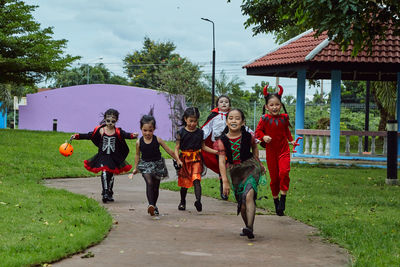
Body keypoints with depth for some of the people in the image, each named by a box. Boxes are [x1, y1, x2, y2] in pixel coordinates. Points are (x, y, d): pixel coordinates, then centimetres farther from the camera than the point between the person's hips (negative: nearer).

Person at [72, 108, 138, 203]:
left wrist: (132, 135, -44)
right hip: (103, 156, -2)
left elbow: (125, 135, -22)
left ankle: (109, 194, 24)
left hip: (114, 157, 2)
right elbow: (89, 135, -2)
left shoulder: (118, 132, -5)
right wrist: (77, 136, -9)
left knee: (111, 174, 10)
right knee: (104, 172, -18)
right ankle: (105, 193, -18)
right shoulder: (100, 130, -4)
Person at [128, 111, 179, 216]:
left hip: (157, 164, 1)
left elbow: (169, 151, -1)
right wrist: (135, 169, 15)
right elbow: (137, 155, 10)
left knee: (156, 187, 10)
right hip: (145, 165, -1)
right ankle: (151, 205, -34)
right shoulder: (139, 142, -6)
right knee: (149, 183, -24)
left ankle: (154, 206, 28)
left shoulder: (157, 140, -9)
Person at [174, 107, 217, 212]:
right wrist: (178, 160, -18)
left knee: (196, 179, -19)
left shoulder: (200, 132, 4)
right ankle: (182, 202, 31)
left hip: (196, 159, 0)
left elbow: (203, 146, 13)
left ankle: (198, 201, -33)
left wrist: (216, 152, 5)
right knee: (184, 183, 10)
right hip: (184, 159, 0)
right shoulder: (181, 132, -3)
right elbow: (177, 148, -3)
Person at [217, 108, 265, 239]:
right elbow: (222, 161, -11)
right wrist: (225, 181, -16)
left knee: (249, 196, -25)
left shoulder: (248, 136, -8)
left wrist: (258, 163, 23)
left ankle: (250, 228, -34)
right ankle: (247, 225, 33)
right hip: (234, 172, 2)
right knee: (242, 205, 9)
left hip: (250, 168, -2)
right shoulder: (222, 141, -9)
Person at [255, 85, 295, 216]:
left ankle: (283, 198, -10)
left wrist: (291, 140, 13)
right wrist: (264, 137, -16)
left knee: (284, 172, -21)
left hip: (284, 150, 1)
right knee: (274, 177, 5)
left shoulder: (284, 118, 3)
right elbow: (258, 131, 2)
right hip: (271, 151, -1)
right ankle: (276, 200, 22)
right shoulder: (265, 119, -5)